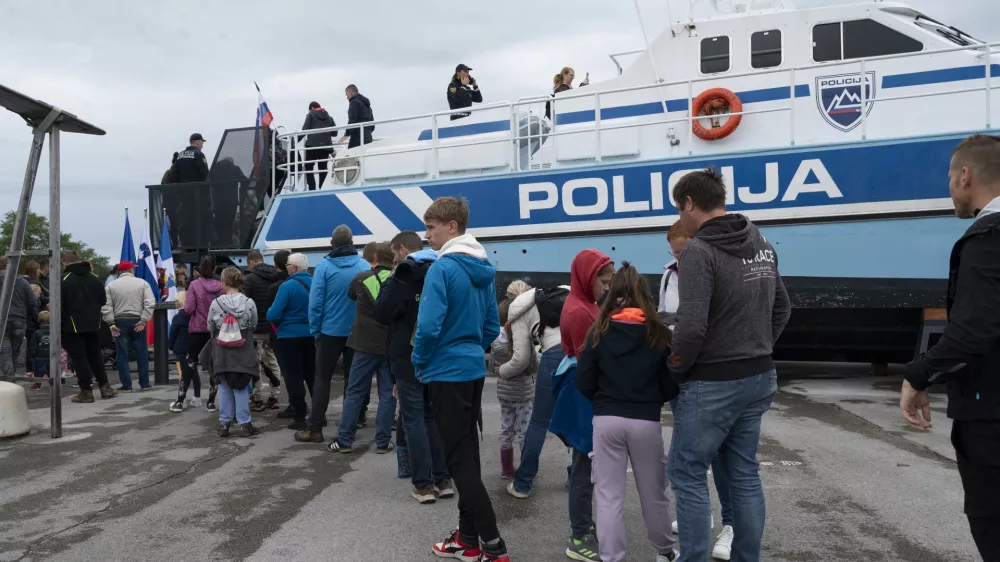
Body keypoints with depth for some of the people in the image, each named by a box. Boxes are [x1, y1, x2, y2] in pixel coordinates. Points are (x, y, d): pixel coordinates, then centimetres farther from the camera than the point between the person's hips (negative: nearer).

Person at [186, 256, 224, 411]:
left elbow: (189, 309, -12)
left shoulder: (194, 285, -10)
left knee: (191, 364, 15)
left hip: (197, 330, -2)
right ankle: (211, 401, 6)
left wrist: (185, 305, 8)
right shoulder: (220, 286, -3)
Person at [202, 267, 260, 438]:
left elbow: (210, 327, 2)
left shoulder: (216, 303, -9)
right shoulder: (249, 303, -9)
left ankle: (224, 423, 15)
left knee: (224, 387, 11)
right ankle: (244, 424, 6)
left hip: (222, 352, 0)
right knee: (241, 387, 6)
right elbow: (254, 325, 2)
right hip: (243, 352, 0)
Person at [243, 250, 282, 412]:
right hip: (274, 327, 5)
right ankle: (274, 398, 13)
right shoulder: (277, 277, 6)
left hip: (256, 328, -5)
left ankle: (257, 400, 3)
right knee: (273, 362, 11)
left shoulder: (250, 278, -9)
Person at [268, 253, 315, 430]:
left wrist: (270, 310, 5)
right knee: (312, 375, 15)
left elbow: (273, 315, -16)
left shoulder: (287, 286, -15)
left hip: (290, 337, -6)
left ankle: (300, 418, 2)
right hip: (311, 336, 6)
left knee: (294, 377, 1)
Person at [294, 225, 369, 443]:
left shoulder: (324, 266, -9)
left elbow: (315, 302, -11)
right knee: (352, 379, 12)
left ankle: (315, 429, 6)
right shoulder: (364, 266, -4)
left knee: (322, 379, 6)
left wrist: (315, 330, -1)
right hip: (357, 332, 2)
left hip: (330, 331, -2)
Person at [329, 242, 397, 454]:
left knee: (355, 392, 8)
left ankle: (344, 440, 10)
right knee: (388, 394, 6)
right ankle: (383, 442, 6)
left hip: (366, 343, 0)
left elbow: (351, 295, 20)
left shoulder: (362, 278, -2)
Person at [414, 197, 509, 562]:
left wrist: (419, 362, -7)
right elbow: (492, 326, 13)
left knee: (458, 459, -1)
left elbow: (428, 326, -24)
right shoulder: (484, 270, 9)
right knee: (468, 453, 14)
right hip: (474, 370, 8)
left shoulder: (442, 268, -17)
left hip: (447, 372, -8)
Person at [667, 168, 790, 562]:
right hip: (758, 378, 8)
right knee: (744, 474, 17)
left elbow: (691, 327, -26)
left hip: (712, 384, -8)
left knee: (687, 475, 4)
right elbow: (782, 310, 17)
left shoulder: (699, 251, -18)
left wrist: (676, 368, -9)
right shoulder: (762, 244, 8)